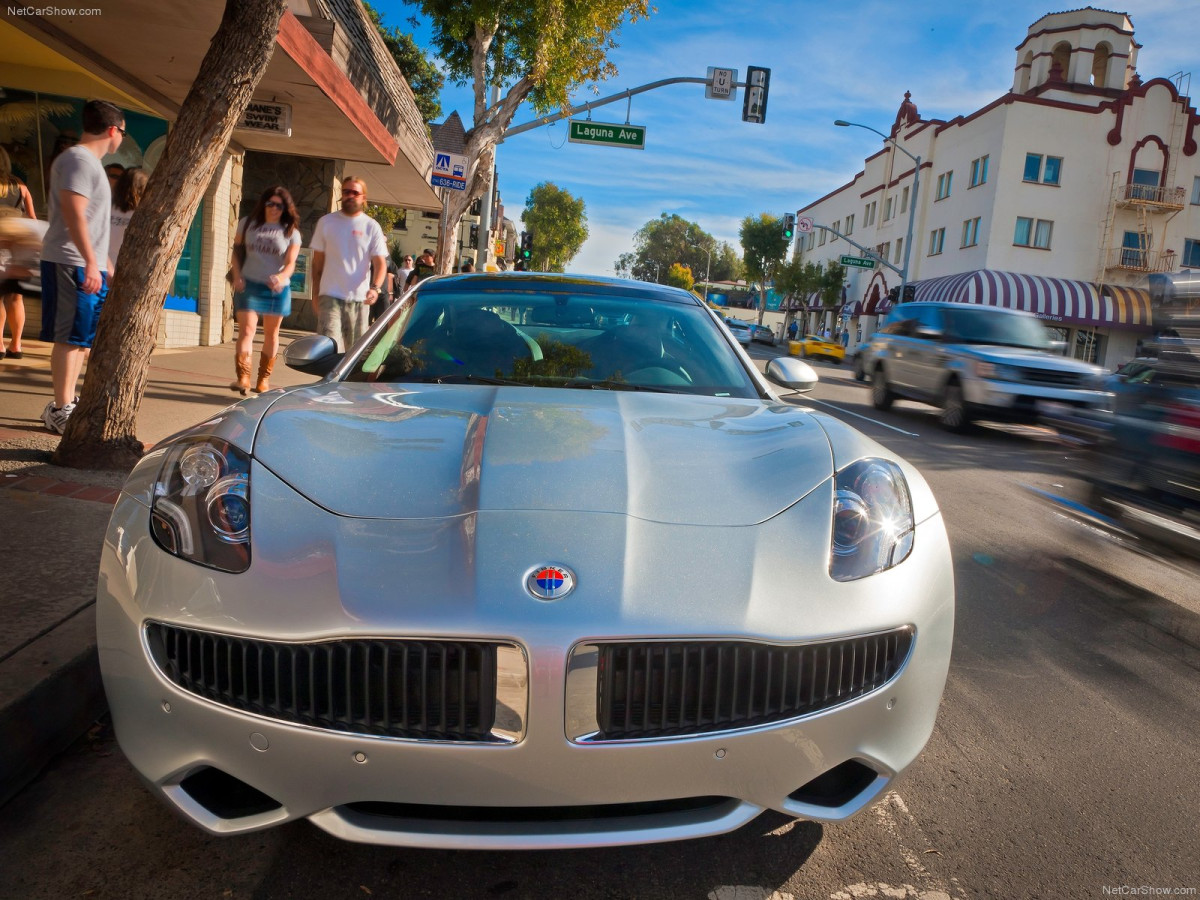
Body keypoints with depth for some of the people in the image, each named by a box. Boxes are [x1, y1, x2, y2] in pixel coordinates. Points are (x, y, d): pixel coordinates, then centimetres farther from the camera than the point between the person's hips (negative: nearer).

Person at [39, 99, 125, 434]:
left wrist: (104, 265, 27)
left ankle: (66, 404, 19)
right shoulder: (78, 159, -11)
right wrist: (90, 262, -27)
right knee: (71, 337, -8)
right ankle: (61, 411, -4)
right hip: (73, 264, -10)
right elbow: (73, 212, -21)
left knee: (81, 339, 13)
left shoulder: (89, 162, 20)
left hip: (87, 265, 10)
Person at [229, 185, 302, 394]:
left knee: (271, 334, 9)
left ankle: (264, 378, 20)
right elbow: (235, 249, 14)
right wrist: (237, 276, 1)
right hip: (249, 285, 0)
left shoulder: (291, 232, 2)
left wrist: (281, 277, -27)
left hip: (277, 288, 0)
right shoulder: (248, 224, 7)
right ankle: (243, 377, -18)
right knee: (246, 330, -12)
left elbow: (290, 263, -6)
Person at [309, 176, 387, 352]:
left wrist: (375, 287, -22)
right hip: (330, 296, -1)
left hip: (359, 299, 1)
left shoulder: (372, 227, 2)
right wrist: (315, 293, 7)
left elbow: (380, 263, -3)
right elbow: (318, 261, 10)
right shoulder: (326, 222, 6)